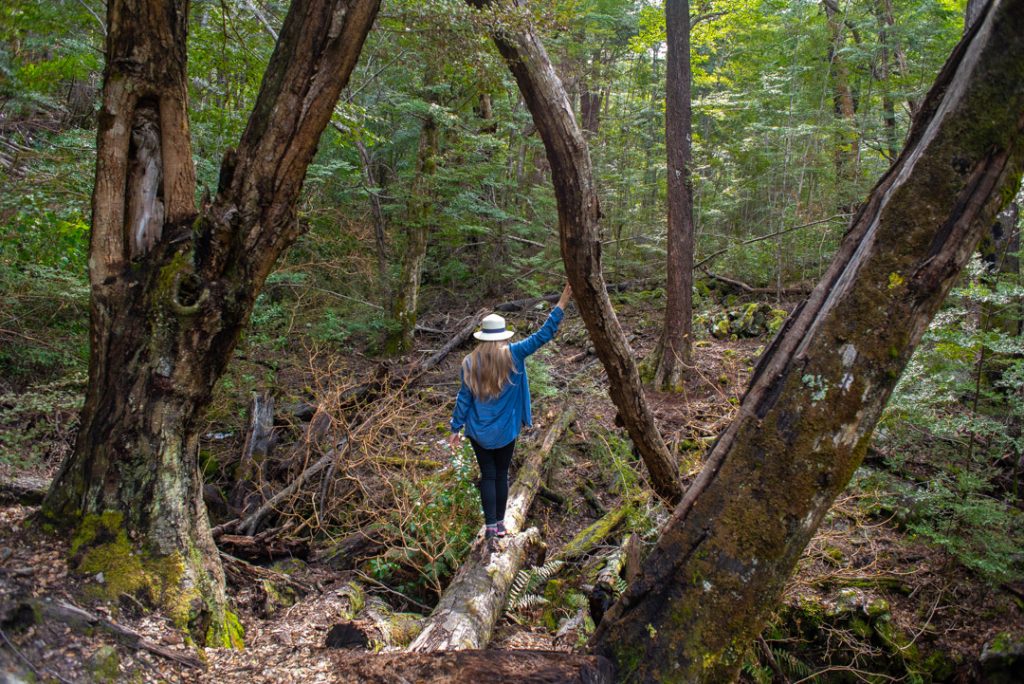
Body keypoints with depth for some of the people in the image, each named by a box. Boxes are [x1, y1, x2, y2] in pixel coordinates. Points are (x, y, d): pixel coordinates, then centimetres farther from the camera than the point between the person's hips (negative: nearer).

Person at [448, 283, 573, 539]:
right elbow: (543, 335, -11)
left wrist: (455, 428, 3)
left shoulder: (471, 362, -7)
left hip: (478, 431, 0)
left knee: (488, 476, 9)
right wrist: (562, 303, -10)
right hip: (505, 431, 0)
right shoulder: (513, 355, -11)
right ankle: (500, 524, 23)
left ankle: (490, 526, 6)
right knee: (501, 475, 14)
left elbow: (464, 398, -5)